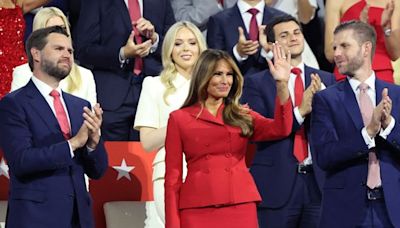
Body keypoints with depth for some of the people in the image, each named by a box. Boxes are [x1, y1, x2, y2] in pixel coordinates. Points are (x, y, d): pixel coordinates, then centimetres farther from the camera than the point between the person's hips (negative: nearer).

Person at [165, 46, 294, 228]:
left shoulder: (242, 116, 14)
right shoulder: (179, 118, 8)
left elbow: (281, 130, -4)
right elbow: (173, 175, 5)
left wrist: (282, 83, -13)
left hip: (240, 207, 2)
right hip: (197, 210, -2)